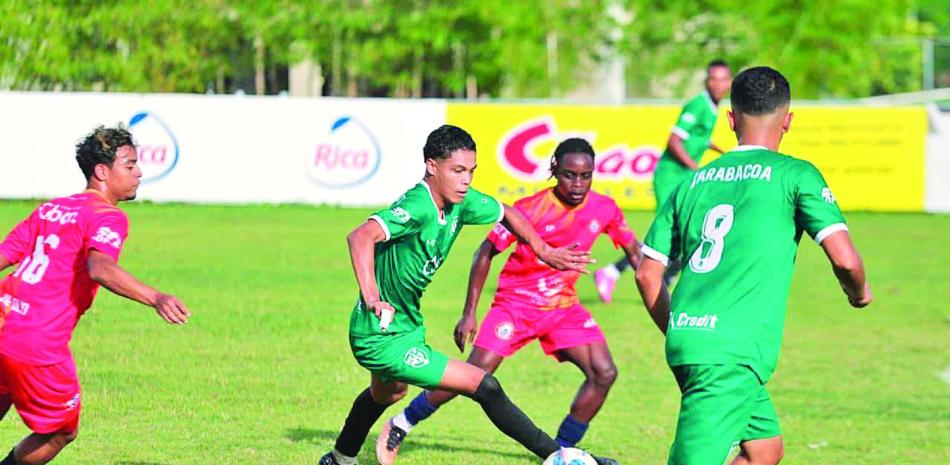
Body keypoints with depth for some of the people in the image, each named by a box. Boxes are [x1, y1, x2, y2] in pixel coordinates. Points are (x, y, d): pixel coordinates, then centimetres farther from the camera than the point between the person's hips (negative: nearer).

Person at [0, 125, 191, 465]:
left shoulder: (51, 209, 16)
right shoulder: (108, 217, -8)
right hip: (39, 346, -8)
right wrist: (154, 298, -39)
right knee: (61, 432, 14)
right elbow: (99, 268, -28)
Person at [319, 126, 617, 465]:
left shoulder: (462, 201, -5)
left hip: (406, 326, 10)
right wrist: (370, 296, -55)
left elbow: (506, 214, 17)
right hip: (381, 338, -10)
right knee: (484, 387, -14)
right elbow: (361, 237, -46)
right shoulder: (417, 207, -30)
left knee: (387, 393, 37)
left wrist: (544, 251, 11)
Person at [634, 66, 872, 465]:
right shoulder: (795, 175, 0)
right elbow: (844, 259, -7)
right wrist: (859, 293, 15)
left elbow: (647, 274, 16)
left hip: (685, 341, 7)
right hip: (733, 354, -7)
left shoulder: (695, 182, 16)